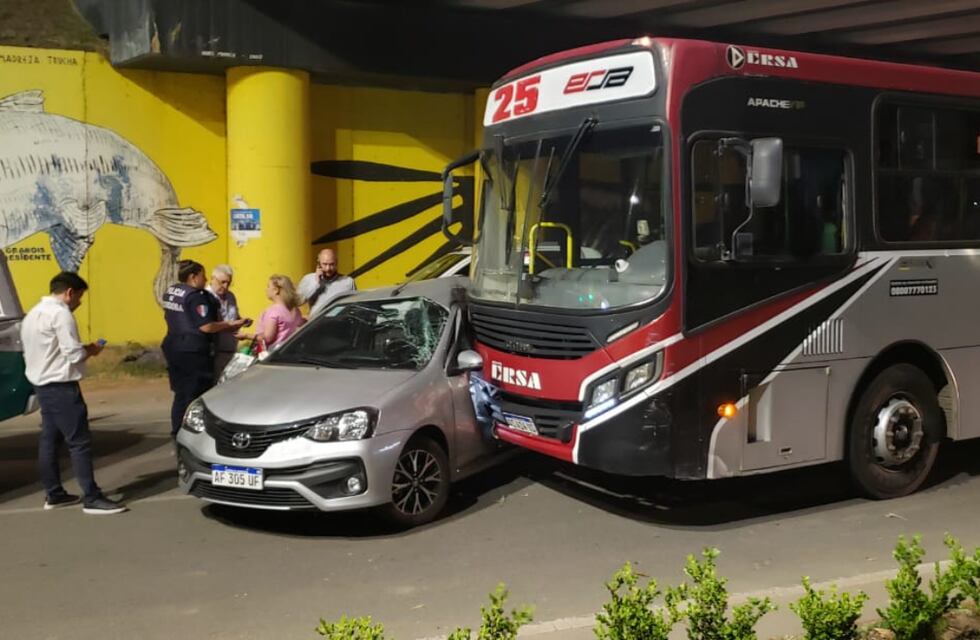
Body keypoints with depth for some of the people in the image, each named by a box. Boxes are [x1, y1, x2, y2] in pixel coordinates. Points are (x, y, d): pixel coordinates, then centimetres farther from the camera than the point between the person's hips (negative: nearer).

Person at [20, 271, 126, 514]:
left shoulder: (33, 314, 16)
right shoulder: (60, 313, -16)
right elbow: (74, 354, -21)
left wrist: (82, 349, 13)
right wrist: (91, 350, -1)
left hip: (42, 385, 10)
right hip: (61, 387, -10)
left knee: (50, 439, 14)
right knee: (79, 442, -8)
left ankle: (53, 494, 22)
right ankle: (92, 499, -7)